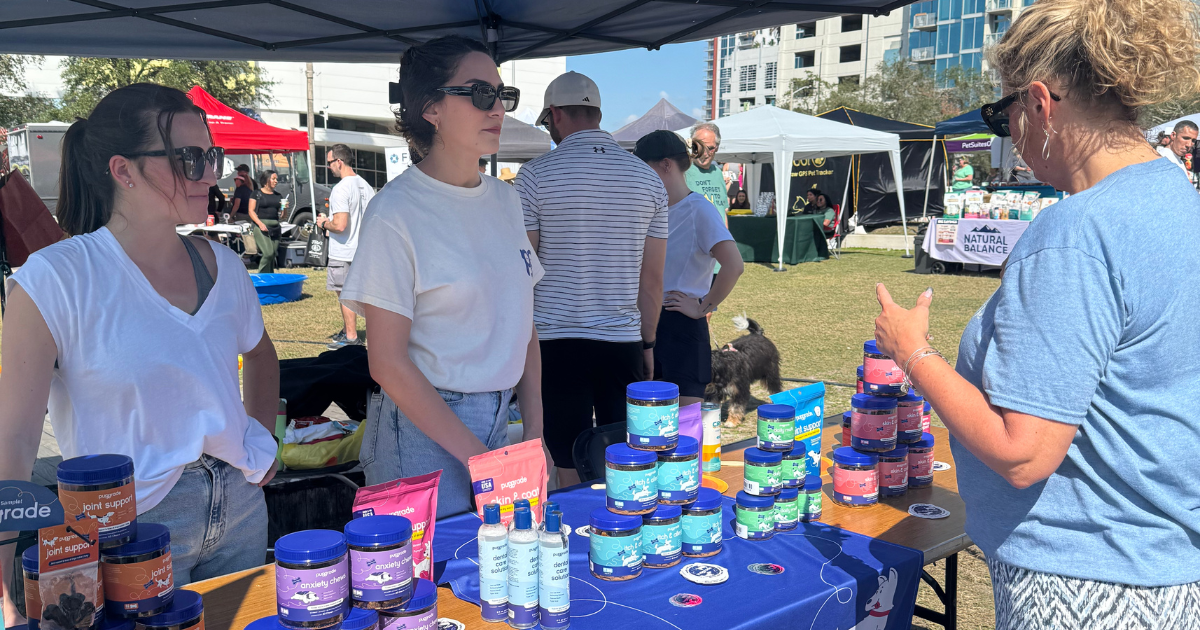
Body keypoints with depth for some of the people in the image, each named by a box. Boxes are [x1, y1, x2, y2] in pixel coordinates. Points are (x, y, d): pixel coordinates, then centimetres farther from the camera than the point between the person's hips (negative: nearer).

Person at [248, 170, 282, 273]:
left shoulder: (278, 196, 17)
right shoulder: (257, 193, 4)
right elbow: (251, 211, -1)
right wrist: (260, 223, -15)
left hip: (275, 226, 5)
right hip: (261, 226, -5)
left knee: (273, 254, 3)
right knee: (268, 253, -17)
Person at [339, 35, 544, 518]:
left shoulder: (505, 199, 7)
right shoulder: (396, 212, -13)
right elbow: (388, 363, -14)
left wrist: (534, 428, 2)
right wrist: (475, 455, -15)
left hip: (498, 422, 6)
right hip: (425, 429, -6)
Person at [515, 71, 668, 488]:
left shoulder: (537, 175, -4)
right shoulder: (647, 178, 7)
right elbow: (652, 279, 9)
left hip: (557, 339, -3)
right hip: (623, 340, 3)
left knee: (569, 468, 3)